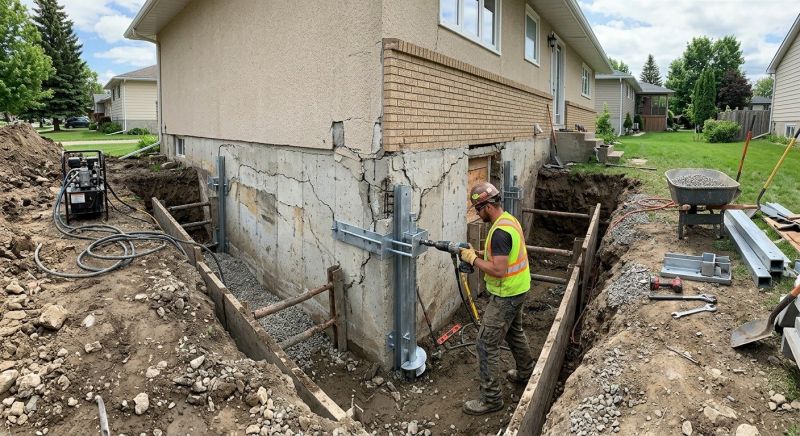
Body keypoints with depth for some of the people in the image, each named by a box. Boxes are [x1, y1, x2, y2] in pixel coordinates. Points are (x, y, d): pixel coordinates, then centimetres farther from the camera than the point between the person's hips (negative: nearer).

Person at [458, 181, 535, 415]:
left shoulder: (500, 231, -27)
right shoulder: (509, 219, 5)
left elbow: (499, 270, -30)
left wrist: (473, 259, -19)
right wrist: (478, 253, 3)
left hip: (506, 295, -10)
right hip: (518, 289, 10)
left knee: (487, 344, -3)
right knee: (514, 331, 29)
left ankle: (491, 398, 8)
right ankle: (526, 372, 49)